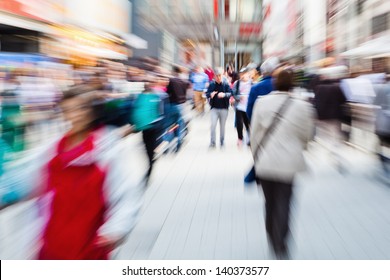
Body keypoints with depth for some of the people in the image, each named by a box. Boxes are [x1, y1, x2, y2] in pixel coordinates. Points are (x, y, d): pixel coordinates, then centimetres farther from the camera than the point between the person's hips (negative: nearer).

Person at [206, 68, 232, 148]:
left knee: (222, 126, 13)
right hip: (214, 108, 0)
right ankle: (212, 142, 1)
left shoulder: (226, 84, -5)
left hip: (224, 108, 0)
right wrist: (210, 94, -23)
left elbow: (230, 93, -9)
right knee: (213, 125, -8)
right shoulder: (211, 84, -2)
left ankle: (222, 141, 28)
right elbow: (207, 94, 1)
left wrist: (224, 94, -29)